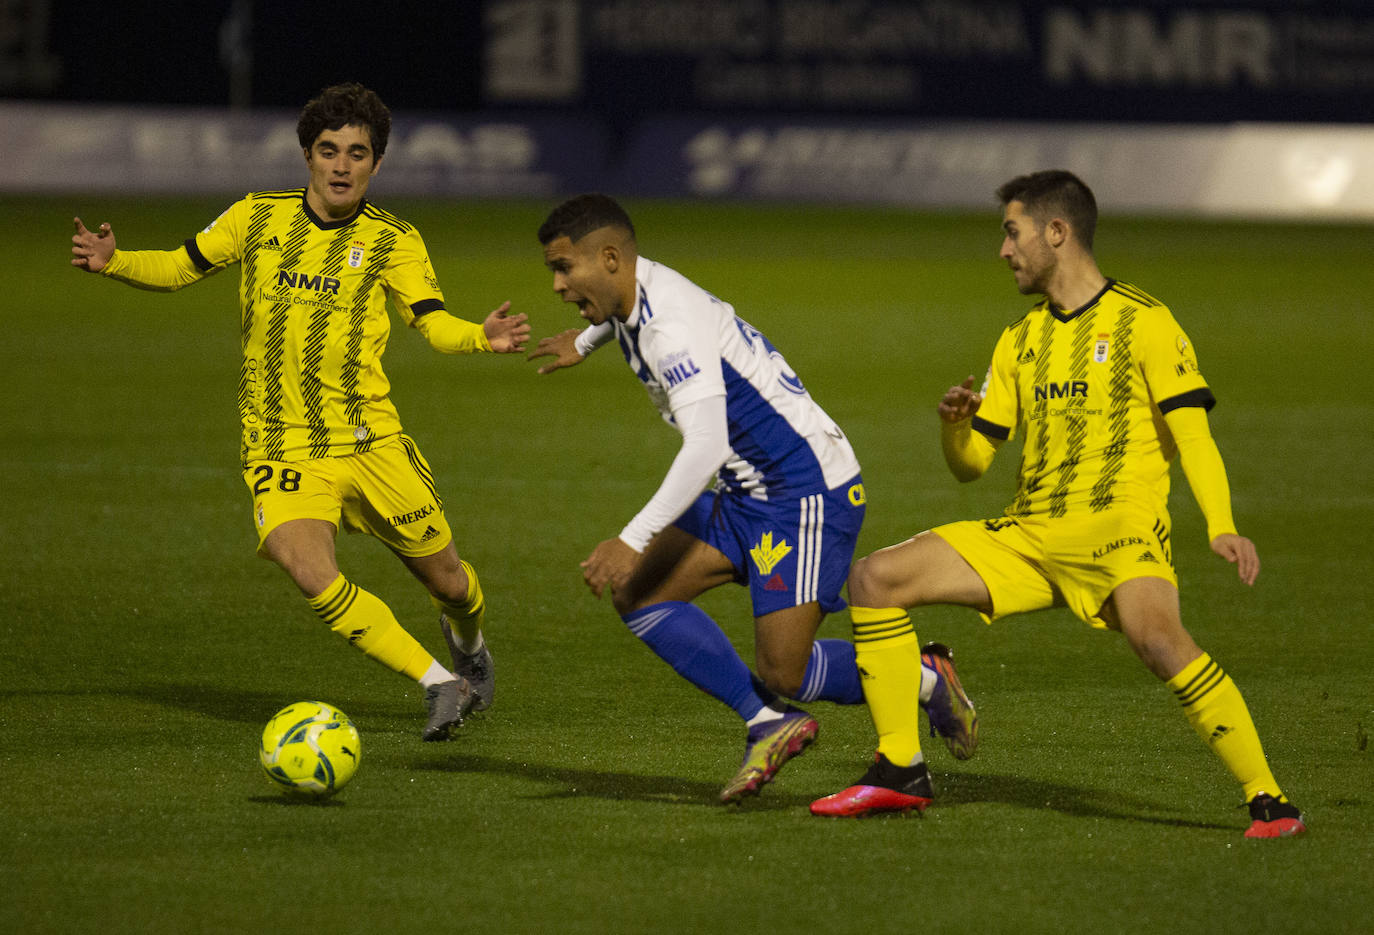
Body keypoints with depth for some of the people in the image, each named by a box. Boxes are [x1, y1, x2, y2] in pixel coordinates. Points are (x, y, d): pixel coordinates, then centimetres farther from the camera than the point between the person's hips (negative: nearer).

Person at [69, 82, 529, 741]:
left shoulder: (393, 242, 1)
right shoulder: (258, 217, 5)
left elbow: (434, 324, -10)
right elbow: (179, 269, 14)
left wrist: (482, 338, -32)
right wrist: (112, 262, -5)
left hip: (370, 440, 0)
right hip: (281, 447, 0)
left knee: (446, 581, 8)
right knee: (311, 576, -26)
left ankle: (467, 643, 47)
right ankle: (438, 683, -14)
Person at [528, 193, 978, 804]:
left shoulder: (673, 328, -25)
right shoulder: (636, 292, 5)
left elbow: (706, 447, -36)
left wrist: (633, 541, -41)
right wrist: (585, 342, 54)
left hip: (809, 493, -10)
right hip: (743, 495, 10)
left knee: (781, 672, -12)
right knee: (638, 594, -1)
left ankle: (924, 682, 13)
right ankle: (770, 724, 1)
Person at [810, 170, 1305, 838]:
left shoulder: (1143, 322, -1)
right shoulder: (1020, 339, 18)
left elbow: (1191, 435, -7)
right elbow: (971, 463, 18)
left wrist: (1221, 528, -23)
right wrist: (954, 422, -5)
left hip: (1119, 530, -7)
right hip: (1029, 533, 7)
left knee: (1157, 639, -36)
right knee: (874, 578, -4)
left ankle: (1268, 802, -29)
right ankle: (900, 773, 1)